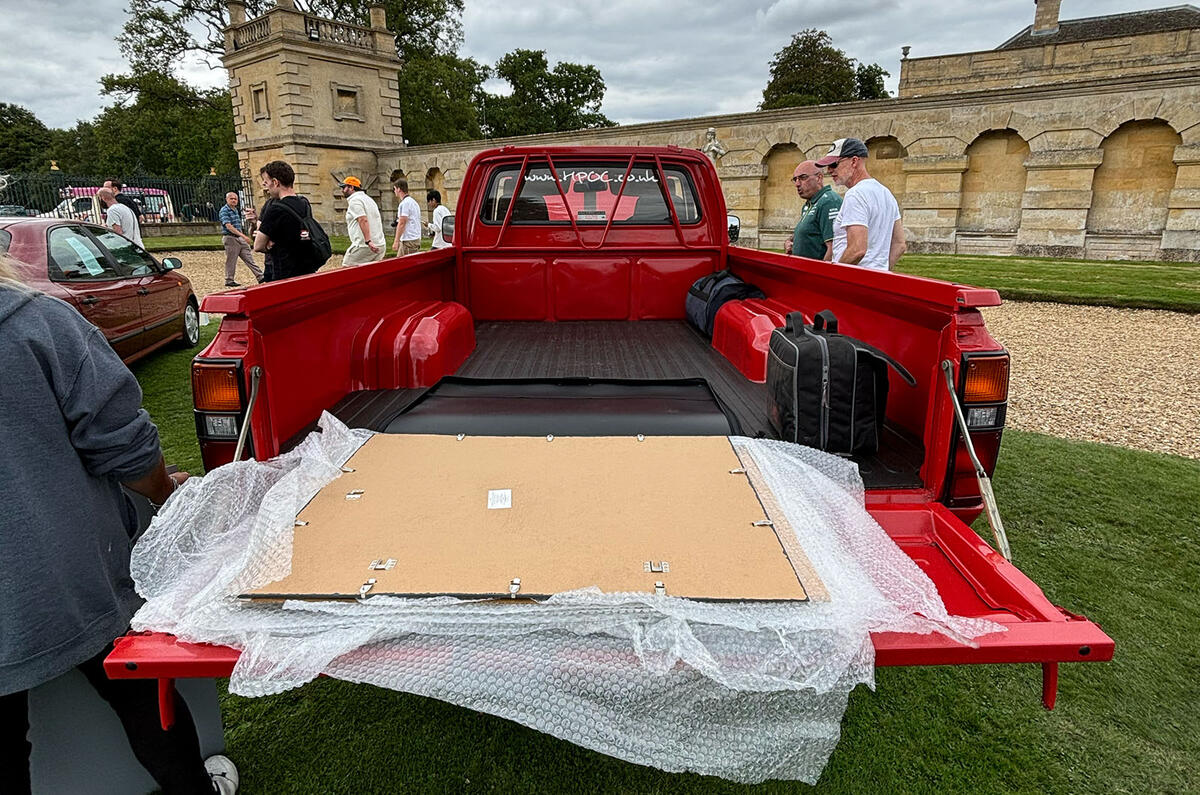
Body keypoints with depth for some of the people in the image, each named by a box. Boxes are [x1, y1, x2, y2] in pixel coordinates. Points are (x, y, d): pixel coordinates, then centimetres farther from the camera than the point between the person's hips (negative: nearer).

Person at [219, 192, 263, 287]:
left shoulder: (237, 210, 14)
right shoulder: (224, 211, -10)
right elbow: (228, 226, -21)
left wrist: (243, 236, 22)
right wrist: (243, 236, -28)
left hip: (240, 238, 7)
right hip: (230, 238, -7)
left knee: (249, 259, 6)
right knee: (231, 261, 0)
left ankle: (261, 277, 5)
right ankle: (229, 281, 9)